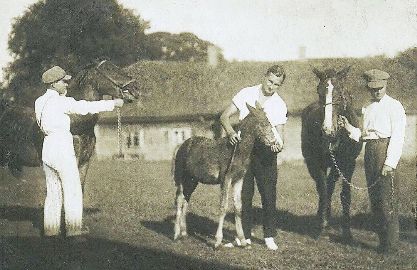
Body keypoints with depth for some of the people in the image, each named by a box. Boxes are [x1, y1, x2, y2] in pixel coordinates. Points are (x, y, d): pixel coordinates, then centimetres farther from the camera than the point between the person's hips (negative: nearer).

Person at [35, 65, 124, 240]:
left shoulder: (40, 102, 10)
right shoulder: (60, 101, -13)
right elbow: (86, 107, -15)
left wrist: (63, 94, 19)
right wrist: (113, 103, -10)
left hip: (48, 148, 8)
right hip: (62, 149, -8)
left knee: (53, 191, 13)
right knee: (72, 190, 0)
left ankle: (51, 229, 13)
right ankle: (73, 228, 0)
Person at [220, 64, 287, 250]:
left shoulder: (279, 105, 0)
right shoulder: (246, 94, -1)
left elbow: (279, 133, -4)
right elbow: (225, 116, -3)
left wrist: (278, 145, -28)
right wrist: (230, 132, -23)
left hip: (266, 152, 0)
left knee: (269, 195, -2)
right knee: (244, 195, 3)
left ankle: (269, 236, 10)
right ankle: (244, 235, 14)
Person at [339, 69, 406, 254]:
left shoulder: (394, 106, -4)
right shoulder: (368, 109, 18)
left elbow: (397, 137, -10)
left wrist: (390, 163, -17)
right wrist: (350, 129, 0)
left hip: (385, 150, -7)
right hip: (369, 151, 7)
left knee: (387, 200, -8)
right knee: (374, 199, 10)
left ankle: (391, 244, -2)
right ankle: (382, 240, 18)